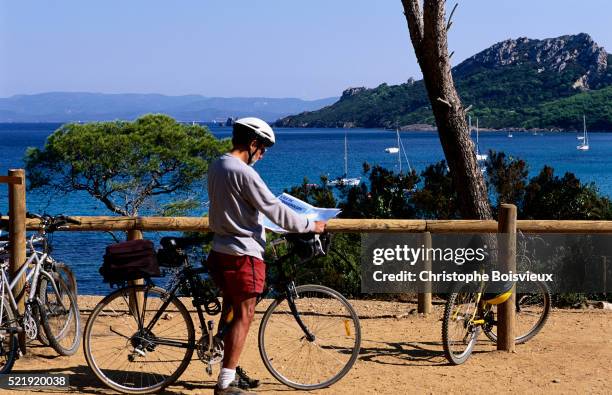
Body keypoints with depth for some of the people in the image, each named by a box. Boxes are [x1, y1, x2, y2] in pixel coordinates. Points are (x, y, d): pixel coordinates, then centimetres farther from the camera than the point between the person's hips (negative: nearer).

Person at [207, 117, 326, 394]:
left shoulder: (216, 167, 9)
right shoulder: (244, 173, -19)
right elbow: (274, 210, -17)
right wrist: (310, 225, -6)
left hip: (221, 251, 10)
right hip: (243, 253, -9)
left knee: (231, 312, 18)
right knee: (244, 316, -3)